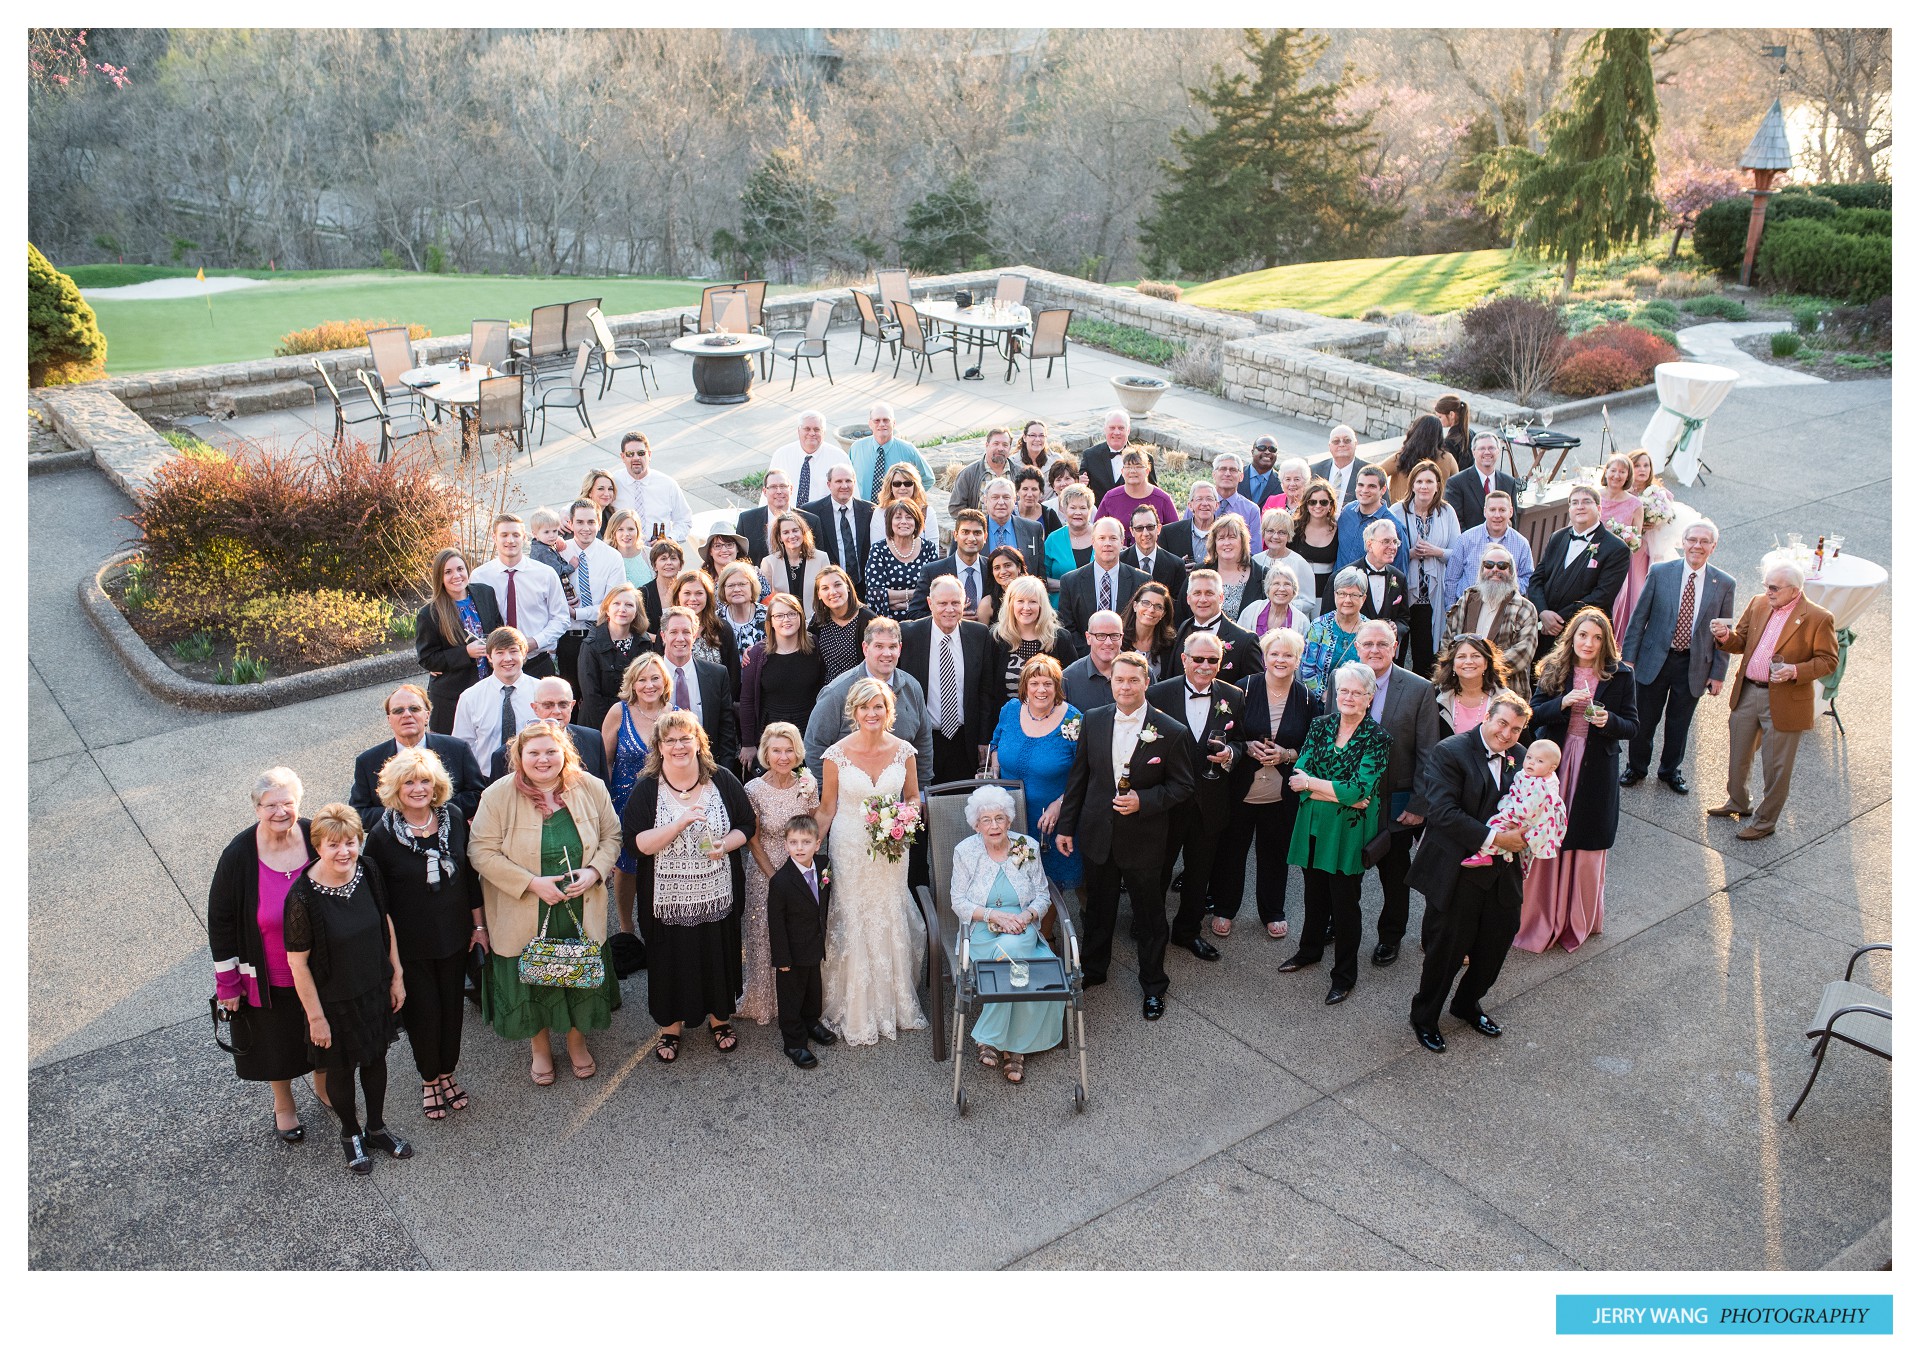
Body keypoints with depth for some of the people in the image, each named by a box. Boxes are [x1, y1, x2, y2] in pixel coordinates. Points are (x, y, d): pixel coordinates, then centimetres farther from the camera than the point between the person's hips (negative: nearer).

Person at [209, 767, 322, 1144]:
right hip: (268, 978, -2)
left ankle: (323, 1085, 53)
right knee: (276, 1041, 20)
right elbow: (220, 921, -11)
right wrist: (227, 982, -8)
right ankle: (284, 1105, 47)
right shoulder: (239, 855, -22)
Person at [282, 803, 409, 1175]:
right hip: (333, 1001, -4)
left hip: (375, 990, 4)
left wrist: (397, 977, 6)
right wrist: (316, 1016, -13)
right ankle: (350, 1133, 43)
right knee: (340, 1068, 17)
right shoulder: (303, 896, -27)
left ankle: (376, 1128, 45)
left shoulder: (366, 873, -12)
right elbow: (298, 962, -19)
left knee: (376, 1058, 21)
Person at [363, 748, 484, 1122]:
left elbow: (470, 875, 4)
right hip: (410, 945, -3)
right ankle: (429, 1079, 32)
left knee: (452, 1006, 15)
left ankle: (447, 1072, 37)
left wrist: (479, 924, 6)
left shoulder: (454, 820, -6)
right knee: (423, 1012, 9)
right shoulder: (382, 835, -15)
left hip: (454, 936, 3)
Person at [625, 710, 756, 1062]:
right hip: (667, 898, -1)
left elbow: (748, 824, 4)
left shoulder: (722, 780, -2)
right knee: (672, 961, 10)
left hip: (717, 896, 1)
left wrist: (725, 844, -16)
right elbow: (640, 843, -14)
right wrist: (682, 822, -25)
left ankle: (719, 1017, 36)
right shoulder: (647, 789, -7)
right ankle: (671, 1027, 30)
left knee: (718, 955, 14)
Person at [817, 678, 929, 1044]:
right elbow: (826, 808, -1)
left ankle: (894, 1005, 30)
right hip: (849, 848, -2)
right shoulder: (836, 754, -9)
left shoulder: (903, 751, -4)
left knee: (891, 923, 11)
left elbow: (913, 799, 9)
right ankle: (854, 1013, 20)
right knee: (851, 924, 4)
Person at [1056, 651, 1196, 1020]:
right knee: (1097, 908, 20)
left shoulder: (1171, 732, -12)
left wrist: (1143, 801, -21)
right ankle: (1092, 969, 41)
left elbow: (1183, 786, -6)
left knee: (1149, 916, 11)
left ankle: (1153, 986, 29)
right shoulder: (1093, 721, -2)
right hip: (1097, 837, 3)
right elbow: (1077, 777, 4)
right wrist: (1065, 826, 5)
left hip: (1144, 841, -3)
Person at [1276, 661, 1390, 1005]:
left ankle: (1345, 974, 21)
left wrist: (1312, 783, -15)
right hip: (1314, 825, 4)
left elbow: (1358, 791, -20)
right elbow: (1298, 776, -7)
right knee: (1315, 892, 19)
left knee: (1344, 901, 6)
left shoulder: (1376, 738, -12)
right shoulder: (1320, 725, 0)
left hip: (1349, 831, -4)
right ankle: (1310, 950, 40)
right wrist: (1341, 793, -18)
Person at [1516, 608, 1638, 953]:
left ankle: (1579, 919, 24)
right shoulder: (1553, 669, 0)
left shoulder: (1620, 675, -2)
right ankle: (1540, 916, 19)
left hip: (1595, 769, -1)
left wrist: (1608, 720, -21)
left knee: (1587, 844, 8)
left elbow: (1632, 725, 0)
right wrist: (1563, 702, -22)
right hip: (1553, 764, 1)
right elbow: (1534, 715, -5)